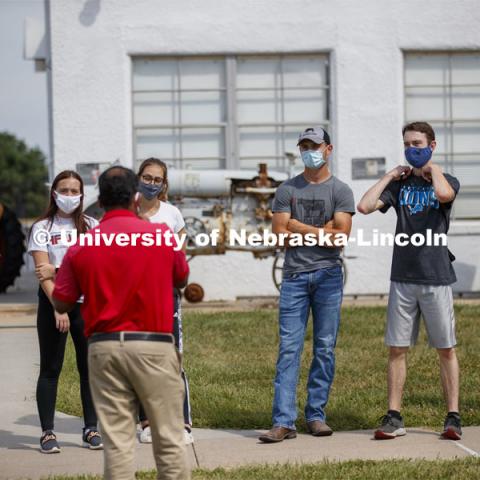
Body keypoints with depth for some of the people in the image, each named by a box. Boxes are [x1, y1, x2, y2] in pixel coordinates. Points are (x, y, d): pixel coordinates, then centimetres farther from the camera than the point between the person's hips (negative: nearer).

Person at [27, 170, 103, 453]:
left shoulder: (91, 226, 8)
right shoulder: (42, 228, 1)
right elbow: (42, 272, -8)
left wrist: (58, 270, -14)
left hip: (86, 301, 2)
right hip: (52, 302, -2)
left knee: (90, 366, 2)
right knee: (51, 368, 1)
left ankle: (91, 428, 10)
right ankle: (48, 432, 3)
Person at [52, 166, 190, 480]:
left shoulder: (82, 246, -1)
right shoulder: (162, 235, -3)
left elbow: (62, 303, 5)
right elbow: (182, 279, 14)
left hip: (104, 347, 1)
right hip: (153, 346, -1)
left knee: (117, 441, 4)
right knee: (169, 438, 6)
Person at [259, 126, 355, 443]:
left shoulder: (340, 191, 4)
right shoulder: (287, 190, 9)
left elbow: (341, 236, -8)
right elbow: (280, 234, 0)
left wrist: (299, 227, -5)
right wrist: (322, 231, -5)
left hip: (328, 275, -1)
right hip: (294, 276, 1)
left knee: (325, 349, 3)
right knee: (289, 349, -5)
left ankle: (316, 416, 11)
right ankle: (284, 422, -7)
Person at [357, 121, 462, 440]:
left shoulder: (447, 181, 3)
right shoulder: (400, 184, 10)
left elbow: (443, 193, -24)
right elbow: (365, 206, -4)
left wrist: (433, 168, -6)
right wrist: (390, 176, 1)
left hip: (436, 278, -3)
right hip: (402, 278, 3)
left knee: (446, 349, 3)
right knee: (397, 349, 2)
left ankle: (453, 417, 9)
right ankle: (394, 418, 6)